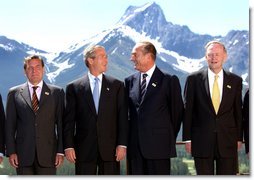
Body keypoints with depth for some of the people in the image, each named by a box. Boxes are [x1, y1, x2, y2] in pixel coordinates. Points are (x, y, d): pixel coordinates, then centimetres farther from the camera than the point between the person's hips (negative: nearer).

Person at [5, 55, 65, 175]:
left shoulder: (56, 93, 8)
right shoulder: (14, 93, 9)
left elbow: (61, 123, 5)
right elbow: (10, 125, 7)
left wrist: (61, 151, -2)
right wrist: (11, 152, -1)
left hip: (47, 155, 0)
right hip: (23, 155, 0)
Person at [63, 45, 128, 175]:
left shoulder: (117, 85, 7)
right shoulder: (74, 87, 5)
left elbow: (122, 118, 3)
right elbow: (69, 120, 3)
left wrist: (122, 144, -5)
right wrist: (68, 146, -4)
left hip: (110, 149, 1)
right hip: (84, 150, 0)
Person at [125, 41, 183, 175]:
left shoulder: (169, 81, -3)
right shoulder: (130, 81, 10)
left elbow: (177, 111, 2)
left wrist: (169, 138, 5)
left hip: (159, 145, -4)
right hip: (135, 147, 4)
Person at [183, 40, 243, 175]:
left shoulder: (235, 81, 6)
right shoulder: (194, 79, 1)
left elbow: (238, 111, 9)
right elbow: (187, 110, 2)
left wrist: (239, 138, 7)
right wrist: (187, 138, -1)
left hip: (227, 141, 1)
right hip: (202, 141, -1)